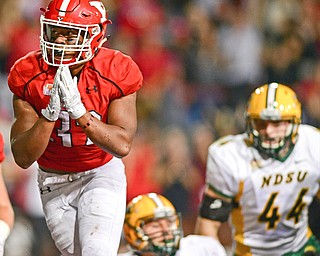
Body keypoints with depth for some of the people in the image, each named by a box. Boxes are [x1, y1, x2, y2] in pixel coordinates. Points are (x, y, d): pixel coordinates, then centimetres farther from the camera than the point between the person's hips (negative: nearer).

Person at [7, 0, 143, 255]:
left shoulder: (117, 72, -19)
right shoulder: (29, 75, -16)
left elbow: (123, 145, -27)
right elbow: (23, 158, -19)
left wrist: (78, 110, -37)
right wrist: (49, 114, -34)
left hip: (101, 174, -2)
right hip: (54, 182, 2)